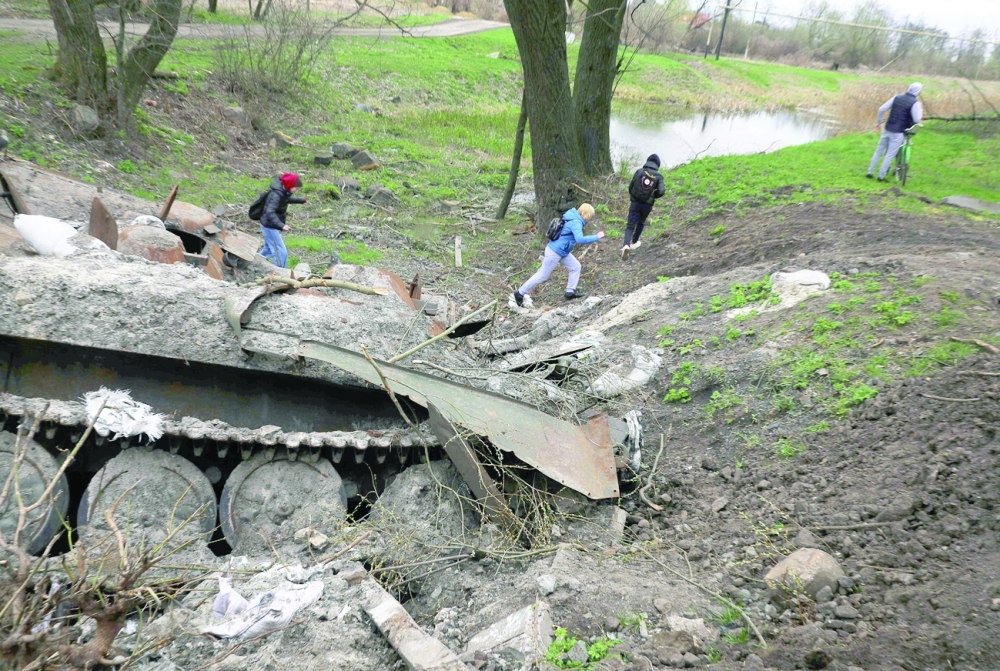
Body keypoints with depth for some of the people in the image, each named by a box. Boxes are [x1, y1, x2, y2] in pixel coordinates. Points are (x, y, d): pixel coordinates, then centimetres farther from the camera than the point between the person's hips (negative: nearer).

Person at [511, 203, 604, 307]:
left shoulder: (573, 219, 7)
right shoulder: (576, 222, -22)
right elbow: (580, 240, -35)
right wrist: (597, 237, -28)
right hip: (554, 252, -10)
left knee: (576, 266, 11)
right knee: (542, 276, 0)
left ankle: (570, 292, 16)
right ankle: (520, 294, 9)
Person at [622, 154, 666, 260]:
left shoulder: (639, 171, -4)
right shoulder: (658, 176, -4)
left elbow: (631, 186, -1)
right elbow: (661, 192, -10)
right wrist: (653, 196, 11)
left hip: (635, 203, -1)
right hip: (647, 205, 1)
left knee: (630, 225, -2)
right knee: (641, 223, 25)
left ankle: (626, 245, -23)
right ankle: (633, 242, 38)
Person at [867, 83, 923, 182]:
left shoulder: (897, 97, 5)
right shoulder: (915, 103, -11)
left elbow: (881, 109, 3)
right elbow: (916, 120, -12)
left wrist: (878, 122, 15)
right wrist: (920, 109, 5)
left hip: (887, 129, 5)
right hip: (898, 133, -5)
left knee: (879, 151, 14)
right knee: (890, 155, 2)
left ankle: (870, 173, 18)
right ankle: (881, 176, 6)